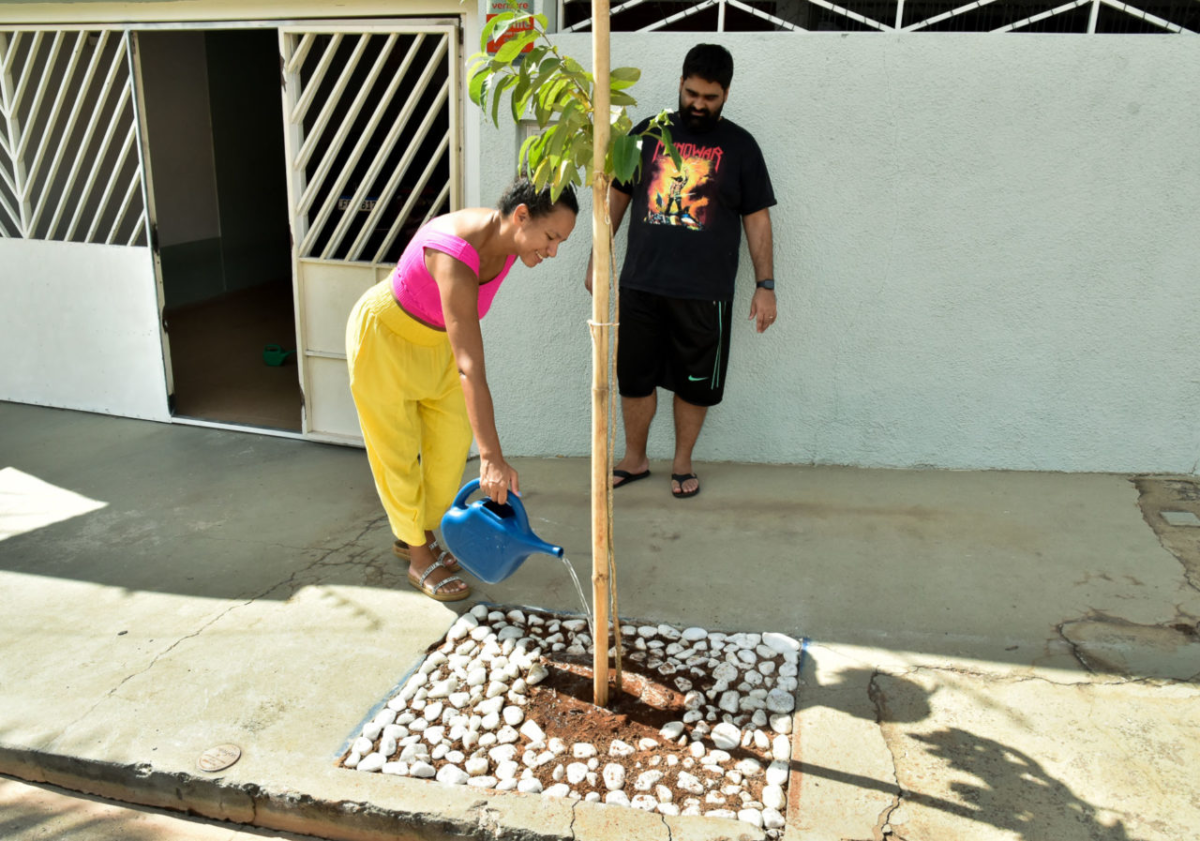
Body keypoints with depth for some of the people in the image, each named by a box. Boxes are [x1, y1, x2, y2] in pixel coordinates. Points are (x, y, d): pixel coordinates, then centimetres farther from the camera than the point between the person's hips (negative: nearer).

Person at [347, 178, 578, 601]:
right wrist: (492, 457, -47)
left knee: (451, 441, 10)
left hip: (435, 340, 8)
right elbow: (470, 368, -45)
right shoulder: (455, 255, -40)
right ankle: (420, 559, 20)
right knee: (398, 450, 4)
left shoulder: (507, 243, -16)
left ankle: (415, 536, 30)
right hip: (384, 337, -7)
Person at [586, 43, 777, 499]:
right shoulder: (648, 133, 8)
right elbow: (617, 195, 15)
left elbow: (756, 217, 4)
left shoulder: (739, 145, 4)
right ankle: (635, 460, 26)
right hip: (640, 285, 2)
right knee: (633, 376, 8)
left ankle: (682, 465, 25)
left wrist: (765, 284, -2)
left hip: (705, 292, -1)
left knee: (695, 384, 7)